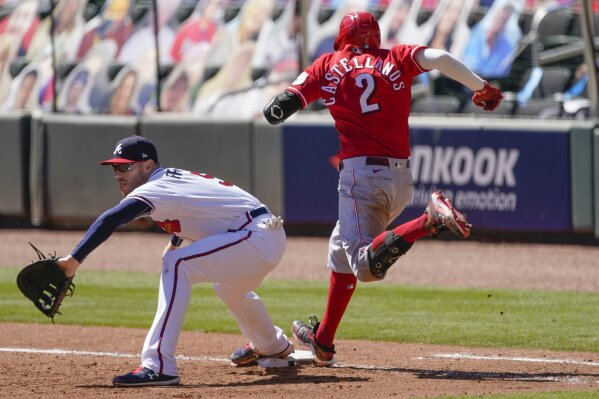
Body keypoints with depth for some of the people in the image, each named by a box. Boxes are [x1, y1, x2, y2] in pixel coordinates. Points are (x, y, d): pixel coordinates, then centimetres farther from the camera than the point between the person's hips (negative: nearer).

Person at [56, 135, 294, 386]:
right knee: (228, 286, 38)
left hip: (257, 237, -11)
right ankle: (273, 346, 64)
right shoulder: (176, 177, 11)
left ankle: (158, 366, -30)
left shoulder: (155, 189, -16)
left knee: (176, 264, -24)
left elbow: (110, 220, -30)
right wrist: (175, 242, 26)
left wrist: (74, 260, -35)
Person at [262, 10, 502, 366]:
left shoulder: (328, 66, 7)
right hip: (402, 179, 5)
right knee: (341, 249, 24)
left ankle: (429, 222, -40)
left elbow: (275, 112, 3)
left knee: (367, 265, -18)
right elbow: (438, 58, -9)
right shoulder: (395, 59, 11)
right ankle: (323, 340, 30)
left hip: (362, 174, -5)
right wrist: (481, 87, -3)